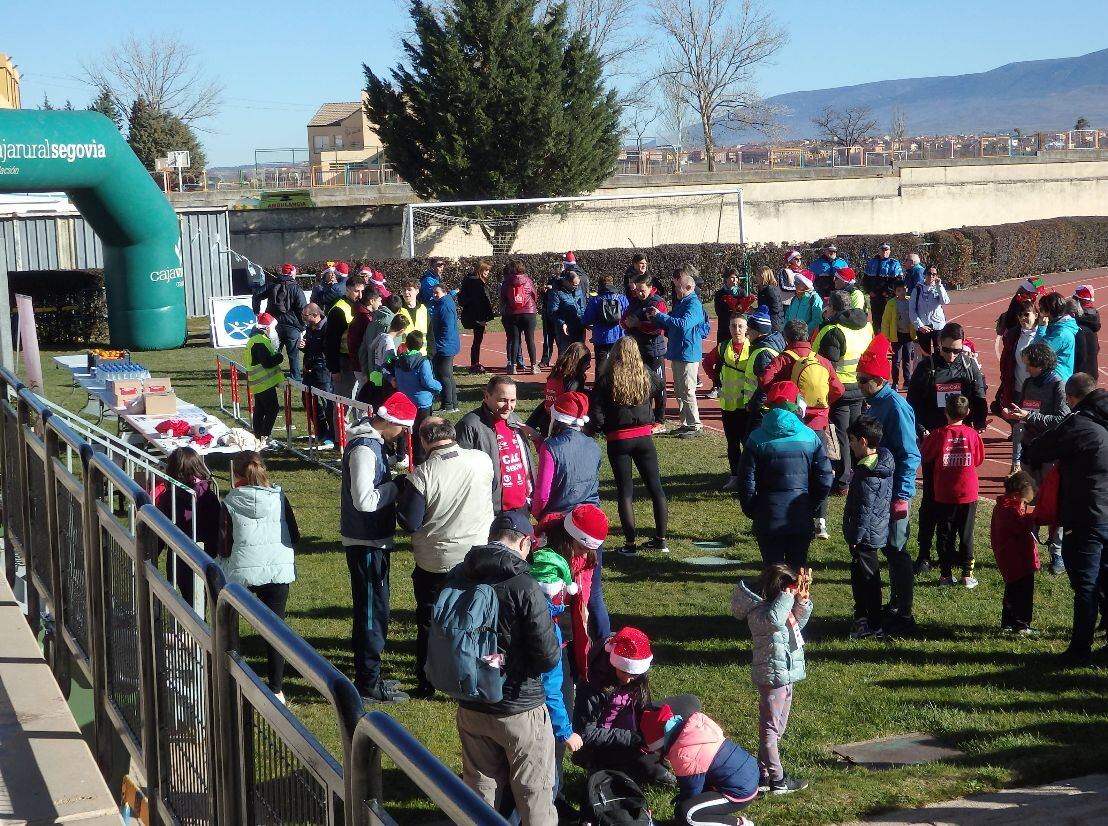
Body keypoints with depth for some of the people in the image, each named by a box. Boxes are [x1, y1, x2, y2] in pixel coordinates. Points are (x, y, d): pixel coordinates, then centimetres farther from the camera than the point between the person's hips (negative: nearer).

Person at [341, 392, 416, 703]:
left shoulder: (371, 441, 9)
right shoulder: (364, 449, -22)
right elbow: (364, 500, -27)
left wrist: (392, 481, 1)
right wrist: (396, 487, -16)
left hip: (372, 540, 10)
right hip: (366, 543, -10)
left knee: (372, 609, 18)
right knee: (373, 611, -2)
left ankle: (368, 675, 29)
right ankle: (369, 684, 7)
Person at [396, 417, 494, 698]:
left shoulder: (421, 476, -21)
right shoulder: (482, 460, -9)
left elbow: (410, 523, -15)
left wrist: (402, 493, 0)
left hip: (435, 563, -3)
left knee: (429, 623, 14)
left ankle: (426, 684, 23)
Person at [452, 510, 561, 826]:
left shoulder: (456, 577, -5)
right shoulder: (525, 588, -22)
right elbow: (548, 657, -19)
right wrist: (556, 646, 3)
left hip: (471, 708, 5)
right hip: (520, 711, -5)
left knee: (480, 791, 19)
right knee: (534, 796, 9)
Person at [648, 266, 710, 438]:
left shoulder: (694, 304, -16)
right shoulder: (680, 302, 14)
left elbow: (683, 324, -29)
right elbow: (672, 324, 20)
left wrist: (660, 316, -24)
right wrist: (656, 319, 3)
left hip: (688, 354, -10)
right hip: (676, 353, 10)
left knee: (687, 392, -6)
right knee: (679, 391, 14)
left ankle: (696, 426, 1)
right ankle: (686, 424, 22)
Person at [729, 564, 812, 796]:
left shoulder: (778, 606, 9)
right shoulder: (759, 611, -20)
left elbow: (798, 622, 20)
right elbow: (774, 620, -41)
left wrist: (802, 601, 3)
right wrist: (789, 594, -31)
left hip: (785, 674, 10)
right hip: (772, 675, -10)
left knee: (776, 728, 16)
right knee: (771, 728, -3)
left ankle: (764, 774, 24)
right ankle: (777, 779, 1)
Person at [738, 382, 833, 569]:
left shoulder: (757, 439, -7)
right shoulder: (810, 438, -3)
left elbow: (746, 482, -7)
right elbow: (825, 479, -3)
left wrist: (751, 512, 7)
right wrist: (812, 508, 9)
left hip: (768, 519, -1)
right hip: (801, 518, 1)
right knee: (798, 566, 12)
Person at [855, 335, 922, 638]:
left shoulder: (896, 407, -18)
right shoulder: (877, 403, 9)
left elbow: (909, 455, -20)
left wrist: (901, 496, -22)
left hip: (893, 493, -9)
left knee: (896, 552, -2)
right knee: (891, 551, 16)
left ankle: (903, 616, 5)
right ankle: (895, 608, 27)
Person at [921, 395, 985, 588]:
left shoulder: (937, 435, -11)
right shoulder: (972, 434, -7)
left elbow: (924, 456, 2)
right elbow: (979, 460, 7)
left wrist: (926, 438, 19)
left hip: (943, 495, -1)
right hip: (968, 493, 1)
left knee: (945, 535, 8)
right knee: (966, 534, 9)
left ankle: (946, 574, 10)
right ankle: (967, 574, 10)